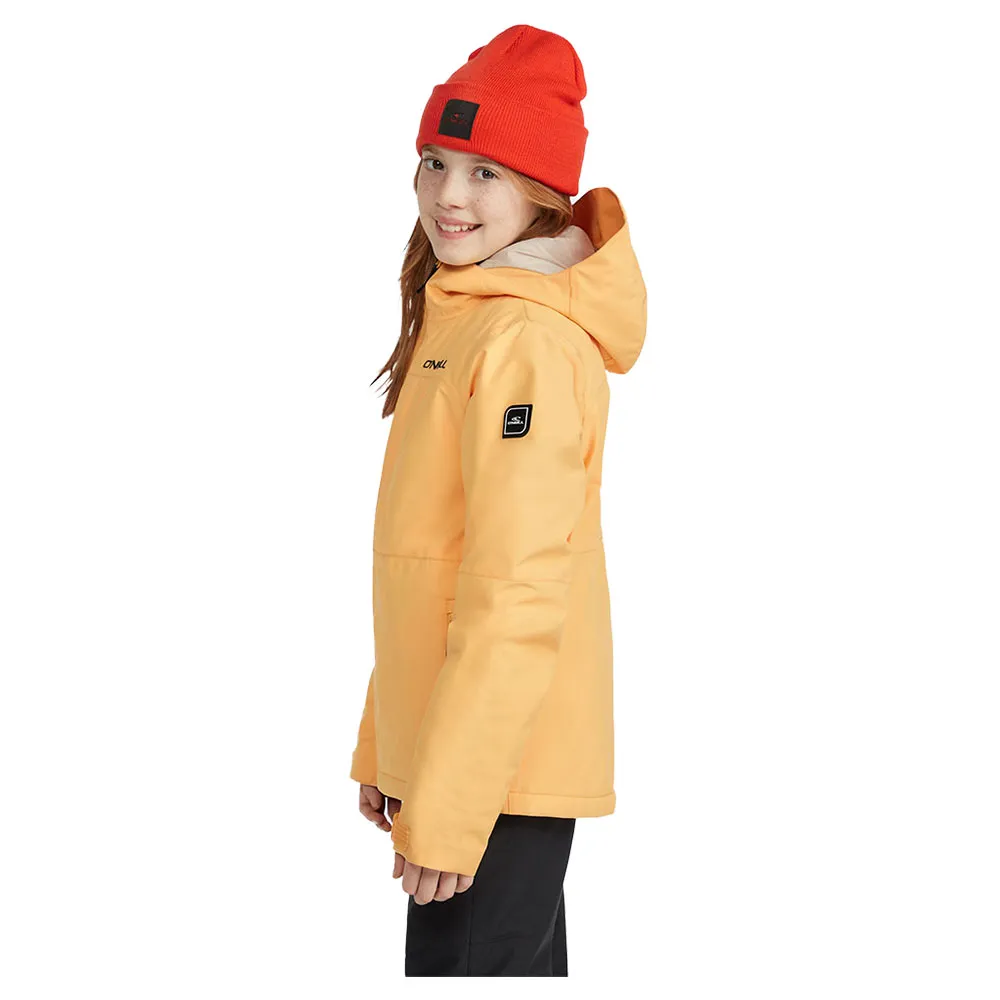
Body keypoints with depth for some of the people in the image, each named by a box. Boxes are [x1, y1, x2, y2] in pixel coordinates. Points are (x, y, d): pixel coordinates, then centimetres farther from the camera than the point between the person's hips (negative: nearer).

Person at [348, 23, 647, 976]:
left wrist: (444, 809, -21)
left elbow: (515, 592, -22)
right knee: (519, 964, 18)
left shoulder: (528, 342, -17)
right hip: (445, 751, 10)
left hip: (497, 766, -10)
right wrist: (384, 745, 17)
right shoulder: (458, 316, 14)